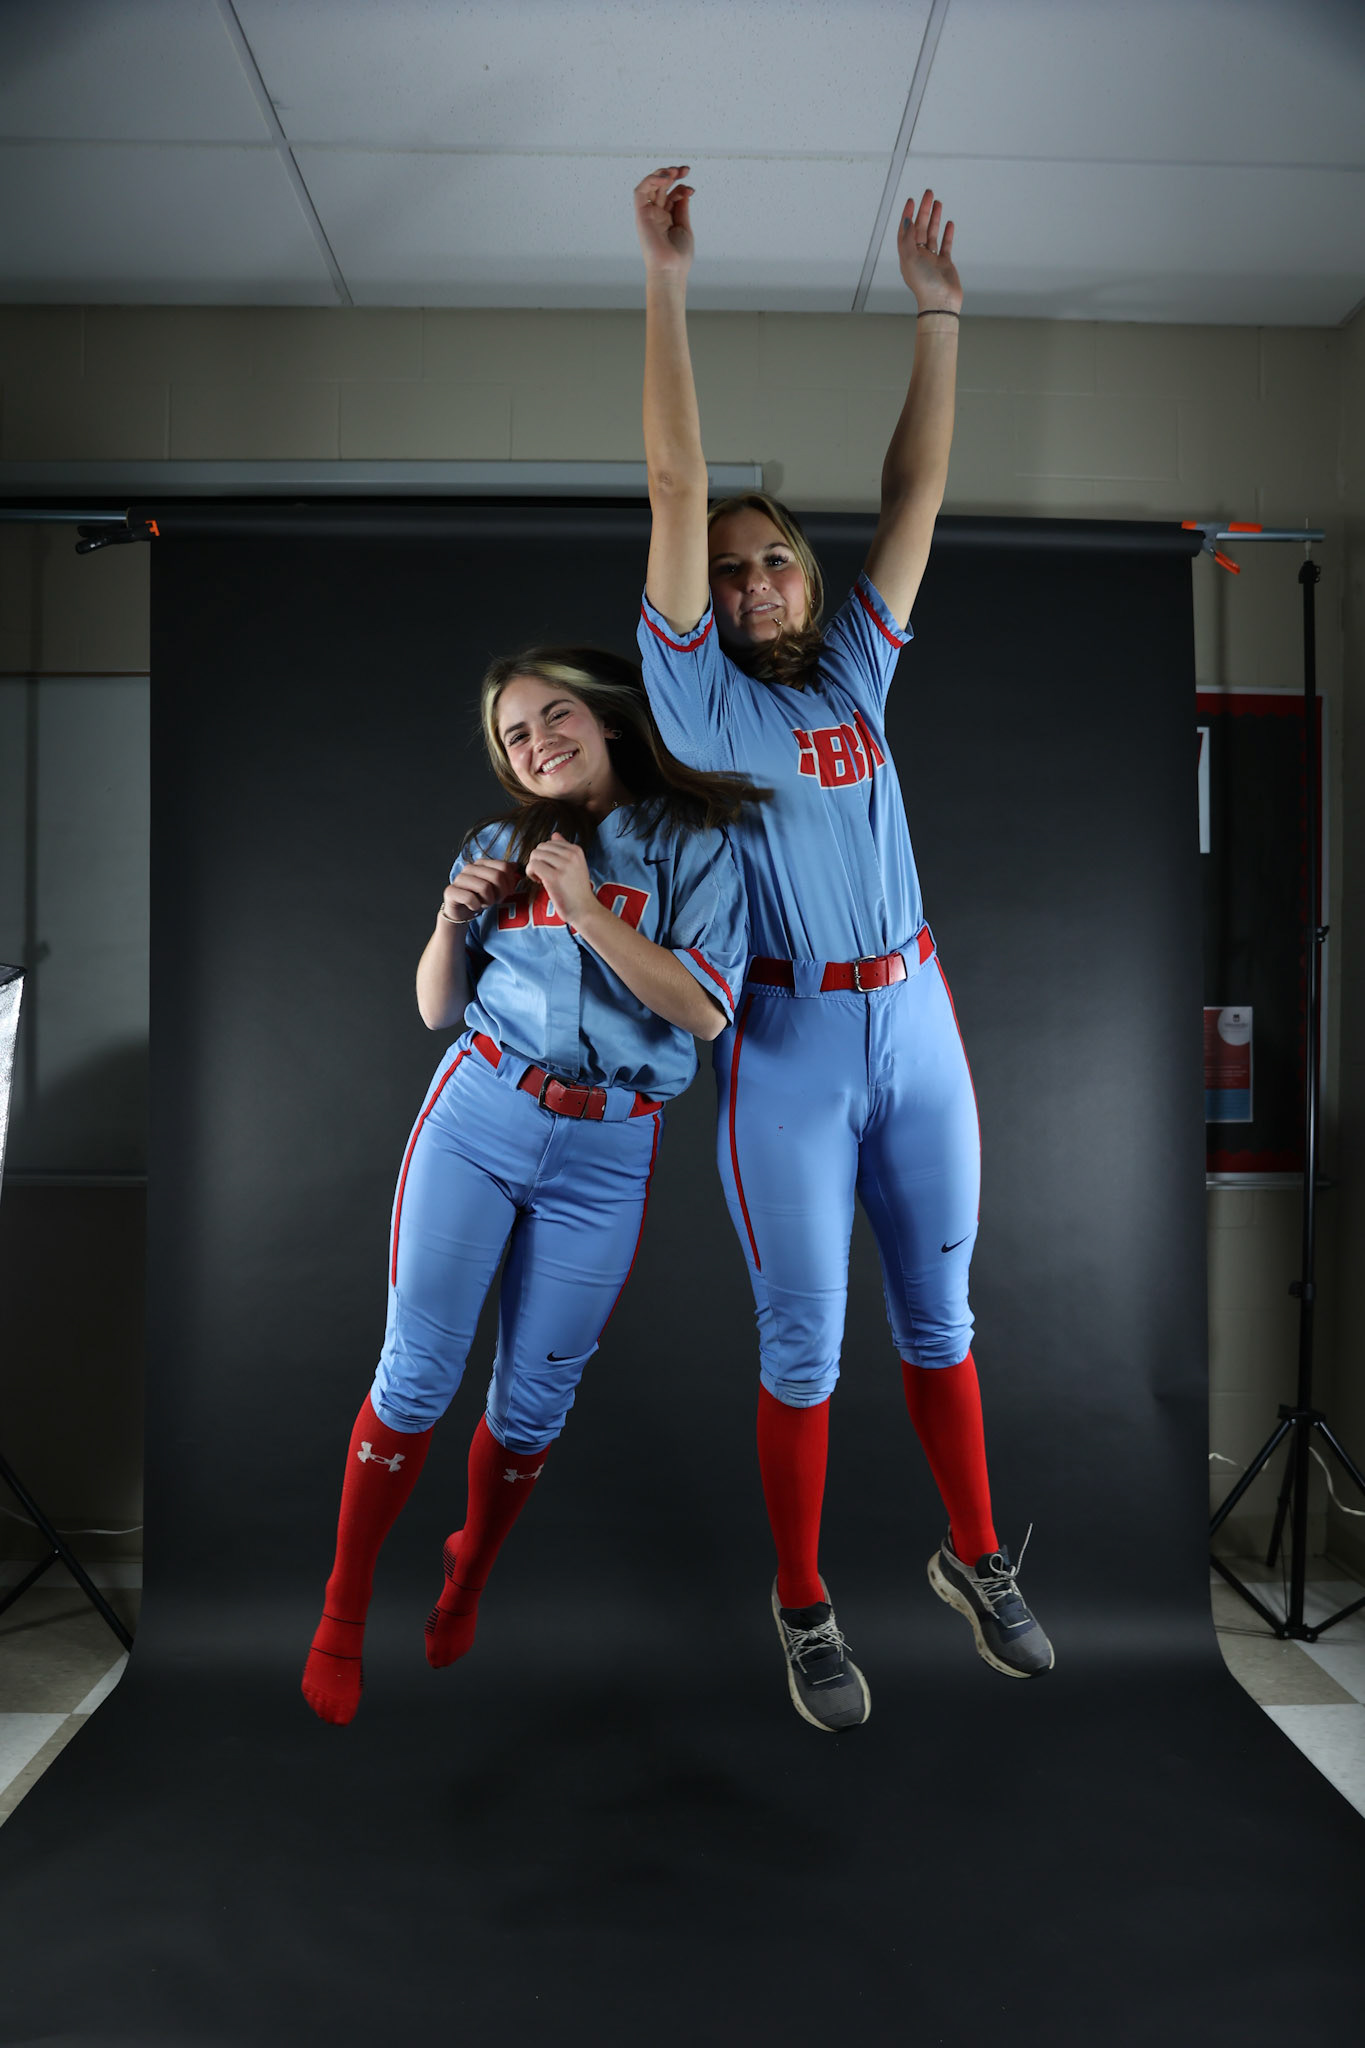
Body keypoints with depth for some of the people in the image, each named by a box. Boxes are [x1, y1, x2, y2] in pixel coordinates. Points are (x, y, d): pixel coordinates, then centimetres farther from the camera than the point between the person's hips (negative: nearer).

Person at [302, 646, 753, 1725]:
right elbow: (438, 1010, 13)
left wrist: (589, 912, -16)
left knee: (533, 1401, 8)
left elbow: (705, 1012, -11)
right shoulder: (500, 846, 9)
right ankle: (343, 1613, 19)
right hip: (476, 1117, 2)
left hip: (607, 1152, -1)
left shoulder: (694, 847, 0)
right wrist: (451, 923, -6)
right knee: (415, 1375, 1)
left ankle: (467, 1582, 35)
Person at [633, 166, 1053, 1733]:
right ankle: (803, 1608, 23)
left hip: (918, 1021, 4)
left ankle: (974, 1559, 33)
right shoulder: (697, 689, -1)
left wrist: (935, 314, 7)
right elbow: (676, 485, -8)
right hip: (789, 1046, -4)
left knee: (939, 1313, 15)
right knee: (803, 1342, 6)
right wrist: (667, 282, -12)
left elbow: (917, 494, 10)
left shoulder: (854, 668, 10)